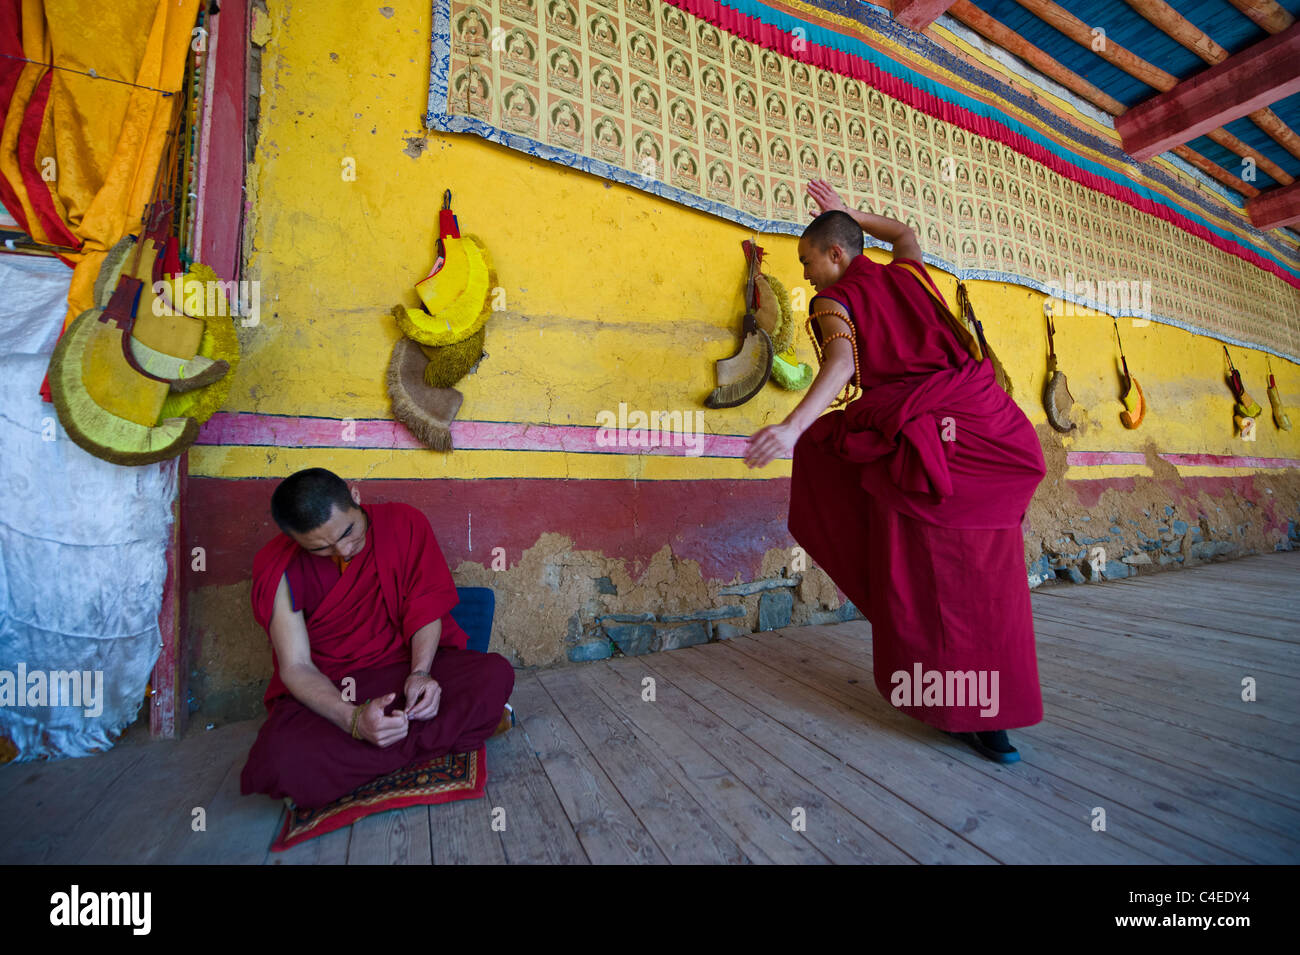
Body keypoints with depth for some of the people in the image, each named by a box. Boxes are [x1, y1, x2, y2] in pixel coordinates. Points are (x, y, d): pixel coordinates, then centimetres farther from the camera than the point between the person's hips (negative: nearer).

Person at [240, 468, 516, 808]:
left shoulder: (404, 523, -9)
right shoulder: (278, 567, -11)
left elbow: (426, 610, -4)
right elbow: (295, 666, -13)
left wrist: (420, 672, -22)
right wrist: (353, 718, -30)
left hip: (405, 664, 1)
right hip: (325, 689, 0)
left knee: (495, 674, -26)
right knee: (281, 763, -34)